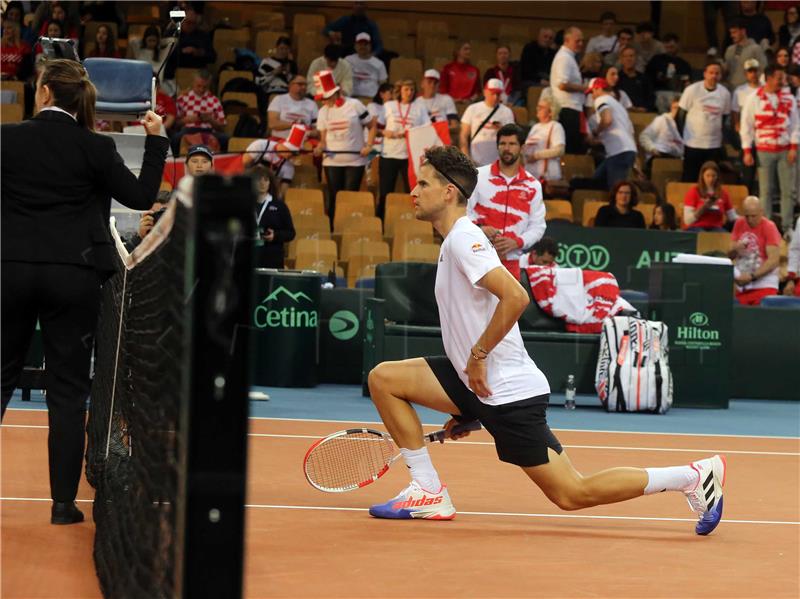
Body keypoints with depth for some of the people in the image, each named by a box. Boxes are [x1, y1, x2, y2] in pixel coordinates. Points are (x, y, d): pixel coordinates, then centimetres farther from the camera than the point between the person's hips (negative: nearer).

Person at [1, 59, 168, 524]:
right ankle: (64, 501, 4)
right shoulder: (96, 148, -6)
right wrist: (156, 141, 8)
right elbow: (142, 197, -1)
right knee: (68, 390, 4)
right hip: (73, 276, -1)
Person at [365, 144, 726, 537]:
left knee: (572, 494, -6)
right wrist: (466, 410, 23)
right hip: (481, 384, 10)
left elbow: (515, 297, -31)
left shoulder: (463, 238, -15)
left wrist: (477, 356, -21)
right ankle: (428, 493, 5)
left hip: (508, 389, -10)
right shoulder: (454, 241, 16)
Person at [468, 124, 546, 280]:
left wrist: (516, 242, -11)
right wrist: (479, 228, -15)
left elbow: (537, 226, 7)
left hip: (510, 261, 2)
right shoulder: (478, 176, 4)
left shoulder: (533, 186, 7)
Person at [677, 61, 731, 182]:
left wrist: (723, 139, 11)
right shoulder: (692, 90, -6)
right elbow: (681, 115, -2)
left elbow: (724, 118, 14)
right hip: (692, 144, -3)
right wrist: (679, 138, -7)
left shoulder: (725, 93, 4)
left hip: (714, 145, 3)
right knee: (689, 179, 0)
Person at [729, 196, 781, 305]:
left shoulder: (769, 227, -7)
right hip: (742, 284, 5)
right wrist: (735, 250, -11)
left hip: (764, 285, -5)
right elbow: (730, 255, 12)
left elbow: (773, 260, -14)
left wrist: (752, 276, -19)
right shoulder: (739, 224, 8)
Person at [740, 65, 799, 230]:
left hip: (785, 150, 2)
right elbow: (746, 126, -1)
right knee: (765, 190, 3)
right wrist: (747, 151, -5)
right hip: (764, 151, -2)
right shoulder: (754, 99, -3)